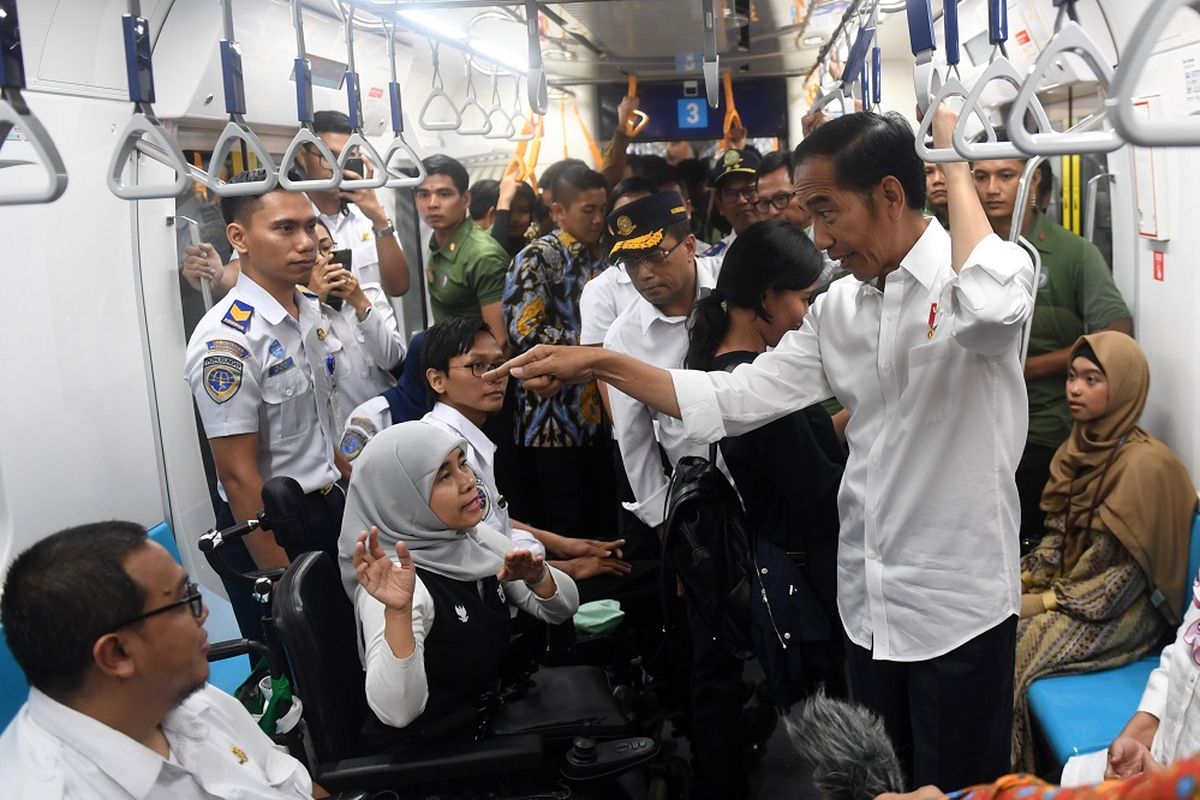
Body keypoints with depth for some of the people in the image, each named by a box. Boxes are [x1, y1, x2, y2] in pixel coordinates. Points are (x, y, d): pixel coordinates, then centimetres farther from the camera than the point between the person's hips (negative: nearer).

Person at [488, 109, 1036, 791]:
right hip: (870, 604, 6)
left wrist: (956, 164, -24)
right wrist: (601, 364, -3)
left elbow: (990, 308, -39)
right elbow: (734, 400, 3)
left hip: (959, 606, -6)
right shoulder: (839, 310, 5)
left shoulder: (993, 268, -13)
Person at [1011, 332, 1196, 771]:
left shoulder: (1144, 463, -21)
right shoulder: (1078, 447, 4)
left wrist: (1044, 603, -18)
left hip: (1115, 613, -8)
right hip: (1068, 583, 8)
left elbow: (1124, 575, -20)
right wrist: (1022, 576, -5)